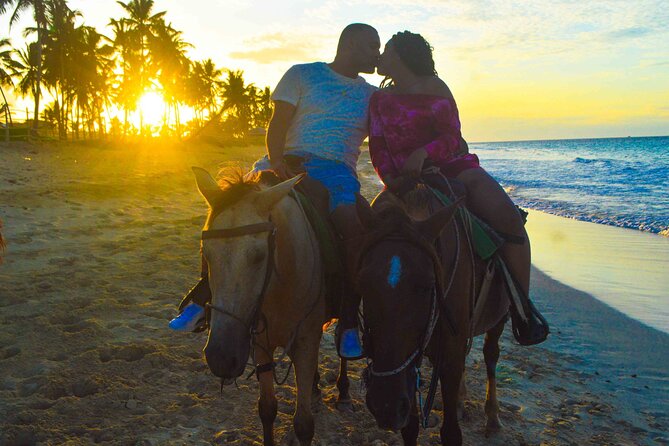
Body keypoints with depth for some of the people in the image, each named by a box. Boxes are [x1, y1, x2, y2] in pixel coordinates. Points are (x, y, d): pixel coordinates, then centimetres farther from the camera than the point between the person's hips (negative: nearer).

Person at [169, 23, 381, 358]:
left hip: (336, 171, 0)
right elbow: (278, 125, 4)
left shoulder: (371, 95, 22)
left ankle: (348, 324, -22)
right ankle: (202, 297, -7)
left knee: (356, 225, -33)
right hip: (288, 162, 0)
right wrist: (275, 160, -13)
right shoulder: (302, 75, 13)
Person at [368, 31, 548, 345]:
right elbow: (378, 148, 7)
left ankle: (521, 303, -9)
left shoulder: (435, 88, 6)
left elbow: (452, 137, -5)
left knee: (508, 216, -22)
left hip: (454, 168, -1)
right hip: (407, 179, 2)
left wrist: (423, 152, -25)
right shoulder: (380, 99, 15)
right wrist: (388, 176, -13)